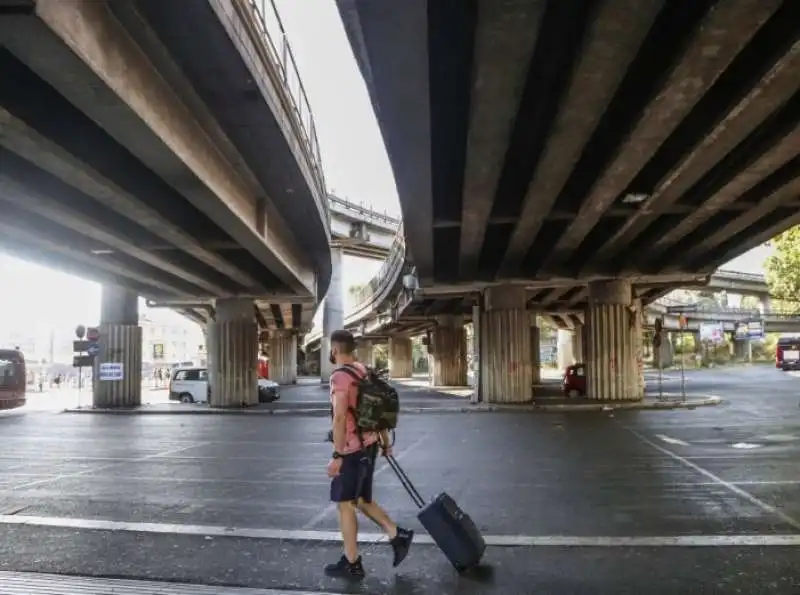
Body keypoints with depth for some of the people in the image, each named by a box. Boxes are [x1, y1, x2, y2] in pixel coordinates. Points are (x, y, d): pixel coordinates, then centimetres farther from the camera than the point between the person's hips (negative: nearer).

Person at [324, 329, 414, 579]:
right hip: (369, 445, 9)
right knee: (361, 500, 19)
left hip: (351, 449, -9)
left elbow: (340, 417, -25)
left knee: (345, 504, 4)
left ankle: (351, 564, 12)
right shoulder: (364, 371, 11)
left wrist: (337, 455, -22)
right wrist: (385, 442, 23)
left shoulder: (340, 376, -17)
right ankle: (397, 535, 15)